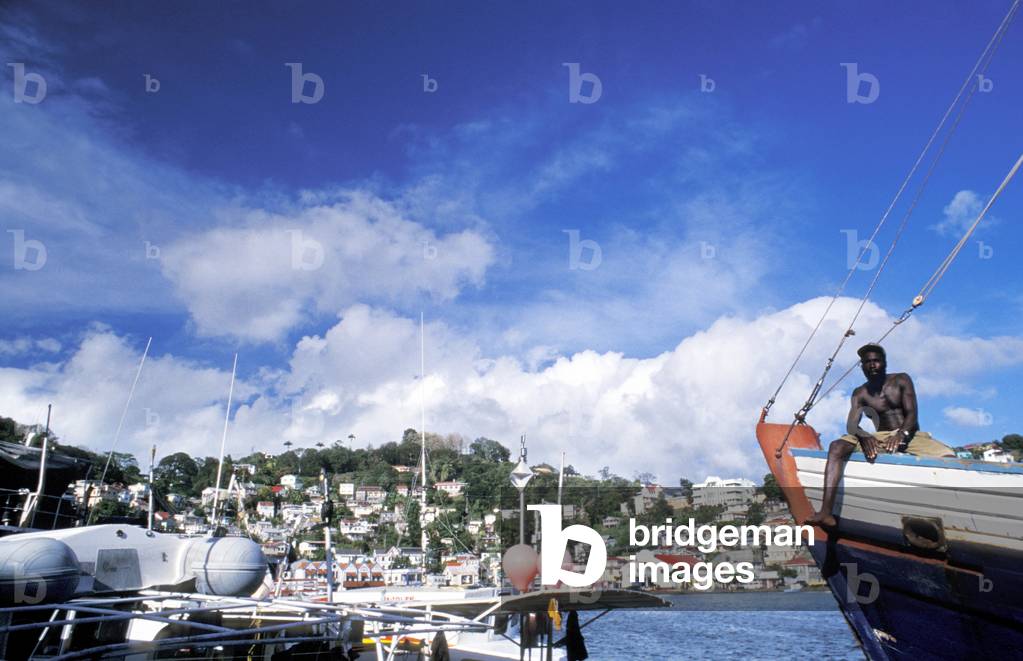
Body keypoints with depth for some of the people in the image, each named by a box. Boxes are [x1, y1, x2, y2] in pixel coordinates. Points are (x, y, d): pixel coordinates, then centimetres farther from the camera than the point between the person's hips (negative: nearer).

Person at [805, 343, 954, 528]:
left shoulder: (901, 381, 7)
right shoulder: (860, 394, 10)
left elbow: (912, 413, -7)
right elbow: (851, 425, -5)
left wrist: (901, 434, -29)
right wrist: (864, 437, -31)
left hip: (909, 435, -1)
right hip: (879, 439, 1)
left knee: (949, 457, -32)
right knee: (836, 447, -26)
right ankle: (826, 512, -40)